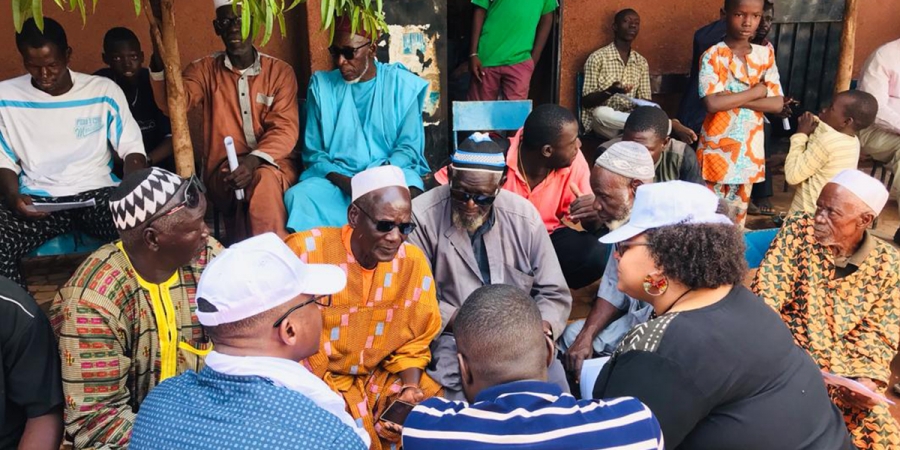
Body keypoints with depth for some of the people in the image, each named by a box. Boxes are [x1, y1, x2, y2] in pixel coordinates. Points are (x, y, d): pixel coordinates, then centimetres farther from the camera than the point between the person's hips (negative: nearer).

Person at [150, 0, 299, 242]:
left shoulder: (280, 71, 6)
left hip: (271, 163, 0)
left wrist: (254, 160, -24)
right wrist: (160, 61, -27)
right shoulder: (204, 69, 10)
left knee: (264, 180, -35)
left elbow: (285, 128, -6)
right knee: (261, 186, -33)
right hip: (223, 168, 0)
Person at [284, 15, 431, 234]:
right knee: (297, 196, -29)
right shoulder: (322, 85, 6)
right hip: (336, 178, 2)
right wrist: (342, 181, -15)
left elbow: (409, 147, -1)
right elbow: (313, 152, 5)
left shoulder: (403, 84, 2)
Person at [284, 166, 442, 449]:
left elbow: (414, 344, 5)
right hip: (313, 382, -3)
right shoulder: (305, 251, -17)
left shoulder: (413, 262, -6)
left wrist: (410, 389, -11)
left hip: (384, 378, 4)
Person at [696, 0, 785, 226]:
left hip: (750, 149, 4)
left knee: (738, 212, 14)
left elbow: (777, 104, -3)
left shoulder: (766, 54, 4)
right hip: (718, 148, -4)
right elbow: (713, 103, -23)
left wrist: (732, 98, -15)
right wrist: (756, 91, -13)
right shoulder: (713, 55, -10)